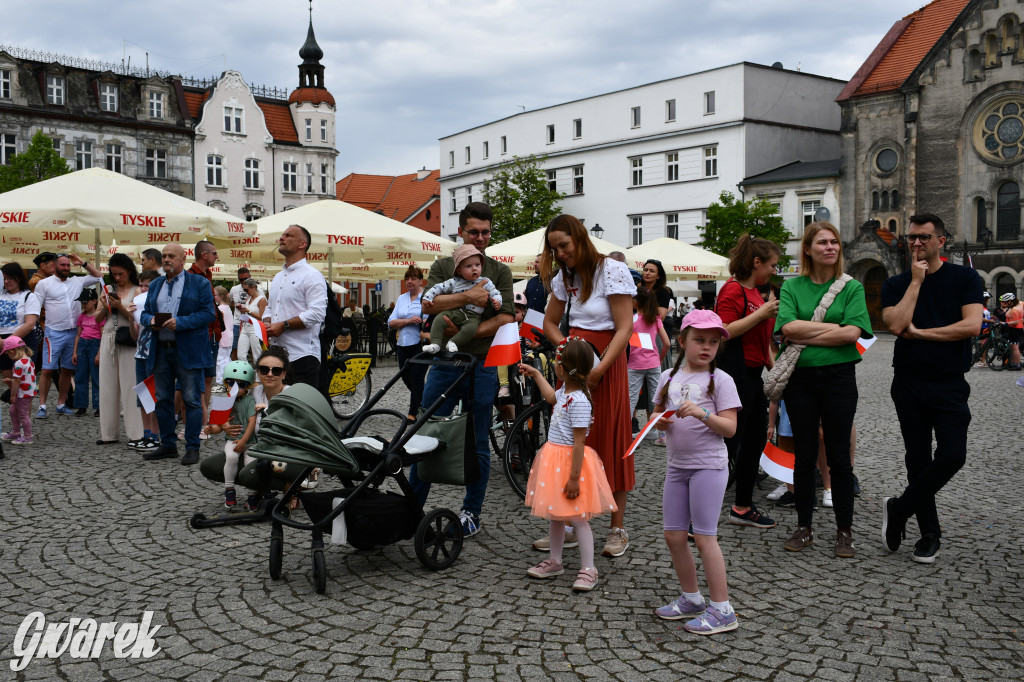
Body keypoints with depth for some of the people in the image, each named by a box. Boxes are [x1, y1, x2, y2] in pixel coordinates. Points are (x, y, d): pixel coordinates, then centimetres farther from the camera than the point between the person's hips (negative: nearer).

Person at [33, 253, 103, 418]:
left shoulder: (77, 282, 13)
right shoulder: (45, 284, 3)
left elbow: (98, 276, 20)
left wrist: (83, 263, 10)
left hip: (73, 332, 4)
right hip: (54, 333, -4)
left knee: (67, 370, 9)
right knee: (48, 369, -7)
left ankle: (61, 404, 19)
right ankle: (42, 406, -3)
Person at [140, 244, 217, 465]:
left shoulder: (199, 283, 0)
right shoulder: (155, 285, 17)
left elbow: (208, 314, -8)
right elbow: (145, 313, 18)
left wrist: (180, 322, -19)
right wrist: (151, 320, -6)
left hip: (188, 351, -6)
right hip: (161, 349, 6)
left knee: (191, 399, -3)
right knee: (162, 399, 10)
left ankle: (192, 447, 2)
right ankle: (168, 445, 20)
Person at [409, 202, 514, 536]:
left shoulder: (500, 271, 6)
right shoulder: (442, 266, 8)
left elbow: (505, 318, -6)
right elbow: (428, 305, -10)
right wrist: (468, 297, -20)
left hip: (482, 364, 0)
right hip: (445, 362, 1)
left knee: (478, 445, 6)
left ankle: (471, 513, 18)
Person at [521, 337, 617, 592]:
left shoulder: (579, 401, -24)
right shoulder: (566, 391, 5)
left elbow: (579, 442, -24)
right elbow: (552, 397, 32)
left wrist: (574, 478, -24)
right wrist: (535, 374, 38)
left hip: (570, 461, -10)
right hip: (553, 458, 10)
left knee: (577, 518, -1)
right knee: (554, 515, 17)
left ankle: (588, 569, 9)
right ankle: (554, 561, 30)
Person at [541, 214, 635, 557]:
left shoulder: (613, 271, -10)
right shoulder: (563, 277, 10)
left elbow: (624, 329, -14)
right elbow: (550, 322, 21)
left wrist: (599, 370, -24)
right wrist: (565, 345, -1)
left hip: (606, 364, -6)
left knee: (609, 442, -1)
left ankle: (618, 529, 9)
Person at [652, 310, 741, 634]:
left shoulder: (720, 380, -6)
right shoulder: (669, 377, 8)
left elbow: (730, 427, -11)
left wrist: (702, 413, -25)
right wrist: (661, 421, -6)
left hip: (708, 465, -6)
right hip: (677, 464, 6)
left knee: (704, 537, -5)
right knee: (674, 536, 10)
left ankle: (722, 610, 6)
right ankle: (691, 598, 27)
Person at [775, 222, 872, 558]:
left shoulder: (851, 287, 3)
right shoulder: (792, 287, 6)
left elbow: (852, 333, -11)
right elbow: (788, 328, -10)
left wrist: (805, 336, -11)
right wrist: (832, 326, -11)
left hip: (838, 376, -1)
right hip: (800, 377, 1)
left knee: (839, 456, 3)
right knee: (804, 455, 7)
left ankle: (844, 530, 16)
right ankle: (804, 527, 19)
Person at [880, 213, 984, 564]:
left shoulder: (965, 278, 1)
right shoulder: (896, 284, 6)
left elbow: (972, 325, -12)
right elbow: (896, 325, -13)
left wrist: (920, 332, -10)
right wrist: (916, 281, -9)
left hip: (950, 383, -1)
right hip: (909, 383, 1)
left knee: (951, 456, -13)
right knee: (918, 459, 5)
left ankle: (898, 509, 6)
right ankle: (929, 534, 17)